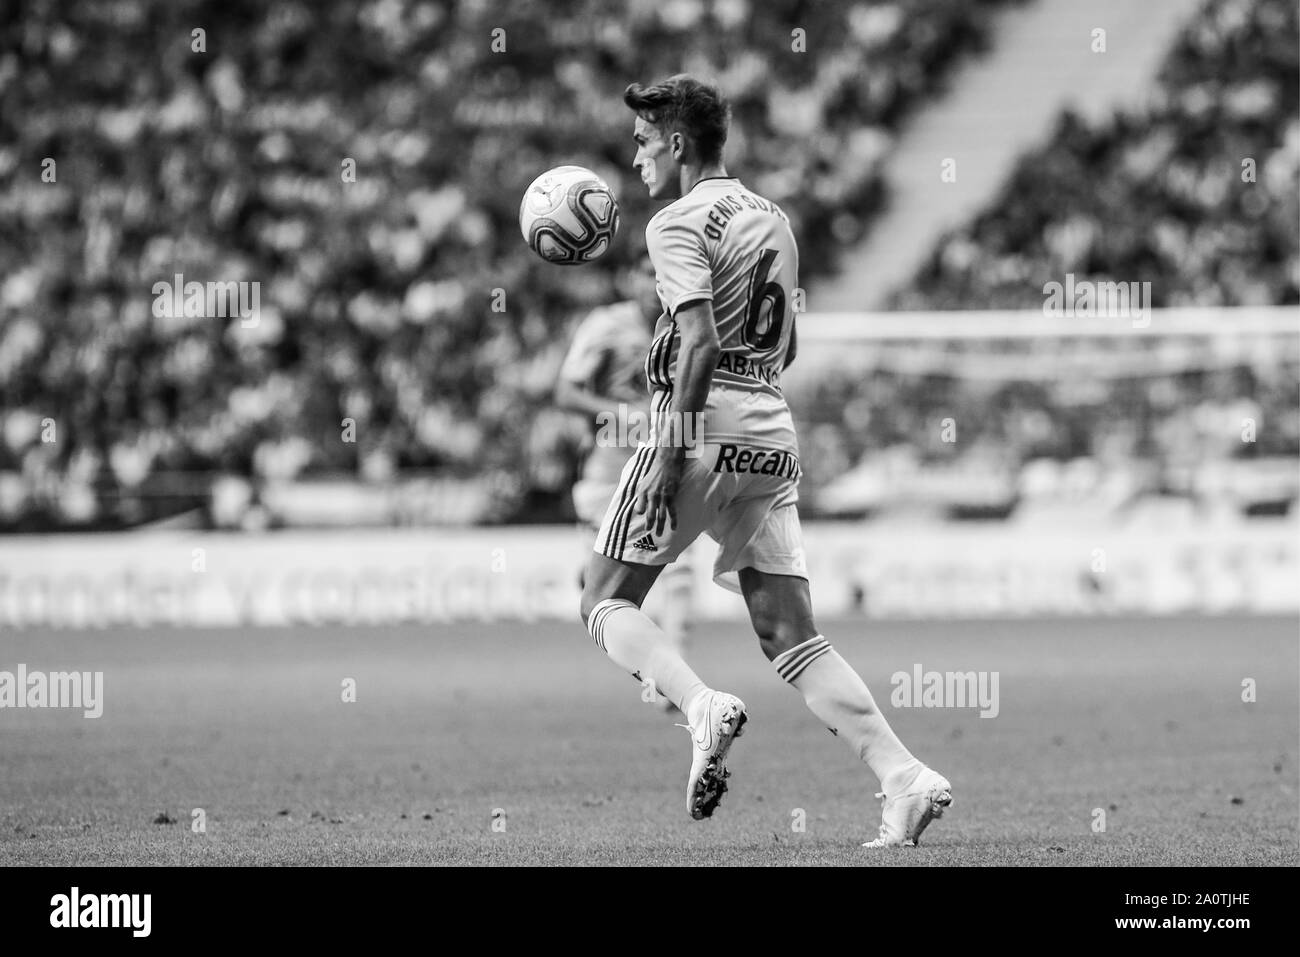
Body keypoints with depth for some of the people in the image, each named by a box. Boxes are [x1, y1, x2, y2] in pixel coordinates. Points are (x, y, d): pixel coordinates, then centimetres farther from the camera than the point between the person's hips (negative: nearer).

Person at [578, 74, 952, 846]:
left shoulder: (679, 224, -6)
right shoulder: (774, 219, 19)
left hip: (702, 431, -7)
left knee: (608, 602, 4)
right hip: (773, 434, 7)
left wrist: (668, 455, -19)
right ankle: (905, 777, -10)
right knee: (792, 638, 4)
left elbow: (701, 341, -18)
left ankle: (702, 705, -22)